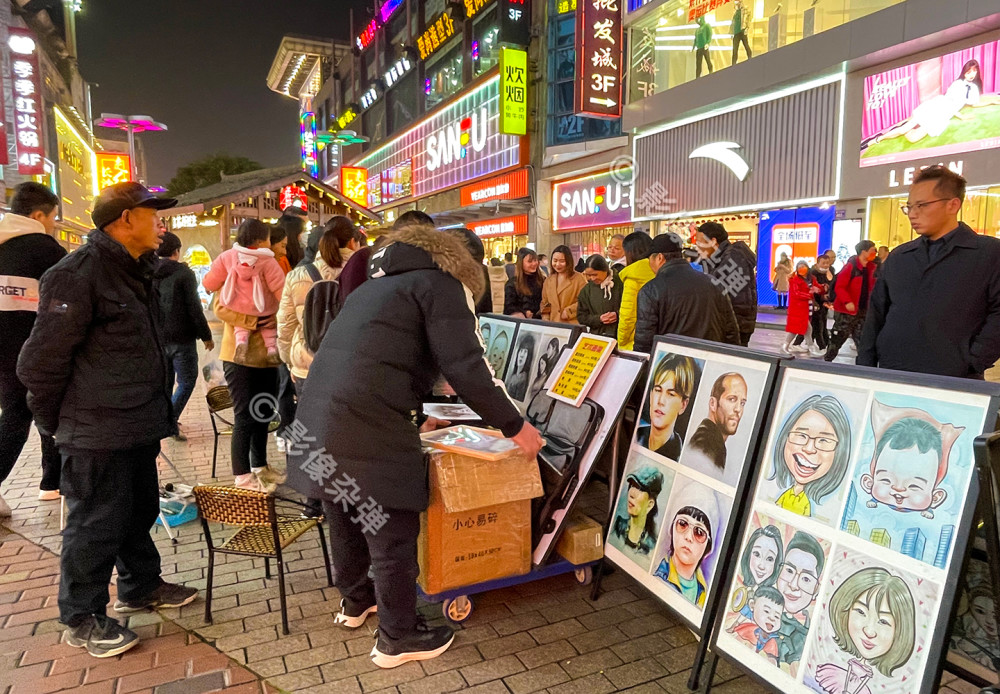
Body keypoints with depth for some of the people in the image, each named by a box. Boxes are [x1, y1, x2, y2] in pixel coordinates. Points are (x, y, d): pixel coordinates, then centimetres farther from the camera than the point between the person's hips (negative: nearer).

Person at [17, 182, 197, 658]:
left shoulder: (134, 271, 13)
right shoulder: (78, 274, -18)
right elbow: (42, 360, -18)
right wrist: (56, 422, -6)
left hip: (137, 427, 9)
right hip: (97, 435, -9)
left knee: (140, 510, 21)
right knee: (96, 524, 5)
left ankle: (140, 587, 39)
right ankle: (81, 620, 23)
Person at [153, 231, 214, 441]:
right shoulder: (184, 273, -10)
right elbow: (194, 308, -13)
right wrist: (206, 336, -6)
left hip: (157, 338, 6)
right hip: (181, 338, -6)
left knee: (165, 381, 17)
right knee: (187, 381, 2)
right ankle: (170, 420, -12)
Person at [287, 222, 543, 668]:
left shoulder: (377, 283, 26)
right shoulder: (442, 283, 0)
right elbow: (467, 370, -11)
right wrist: (515, 427, -1)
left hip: (320, 417, 9)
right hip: (368, 429, -9)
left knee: (345, 519, 26)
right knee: (393, 534, 8)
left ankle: (355, 602, 47)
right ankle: (398, 638, 25)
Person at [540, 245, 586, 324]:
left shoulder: (579, 278, 0)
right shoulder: (548, 280, 17)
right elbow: (544, 303, 19)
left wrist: (568, 311, -12)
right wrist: (545, 319, 5)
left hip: (572, 324, -4)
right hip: (552, 325, 4)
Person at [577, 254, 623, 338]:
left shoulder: (620, 284, -2)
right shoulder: (586, 290, 8)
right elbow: (581, 316, 8)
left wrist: (618, 315, -14)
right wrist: (599, 319, -9)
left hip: (620, 335, -2)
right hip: (597, 336, 2)